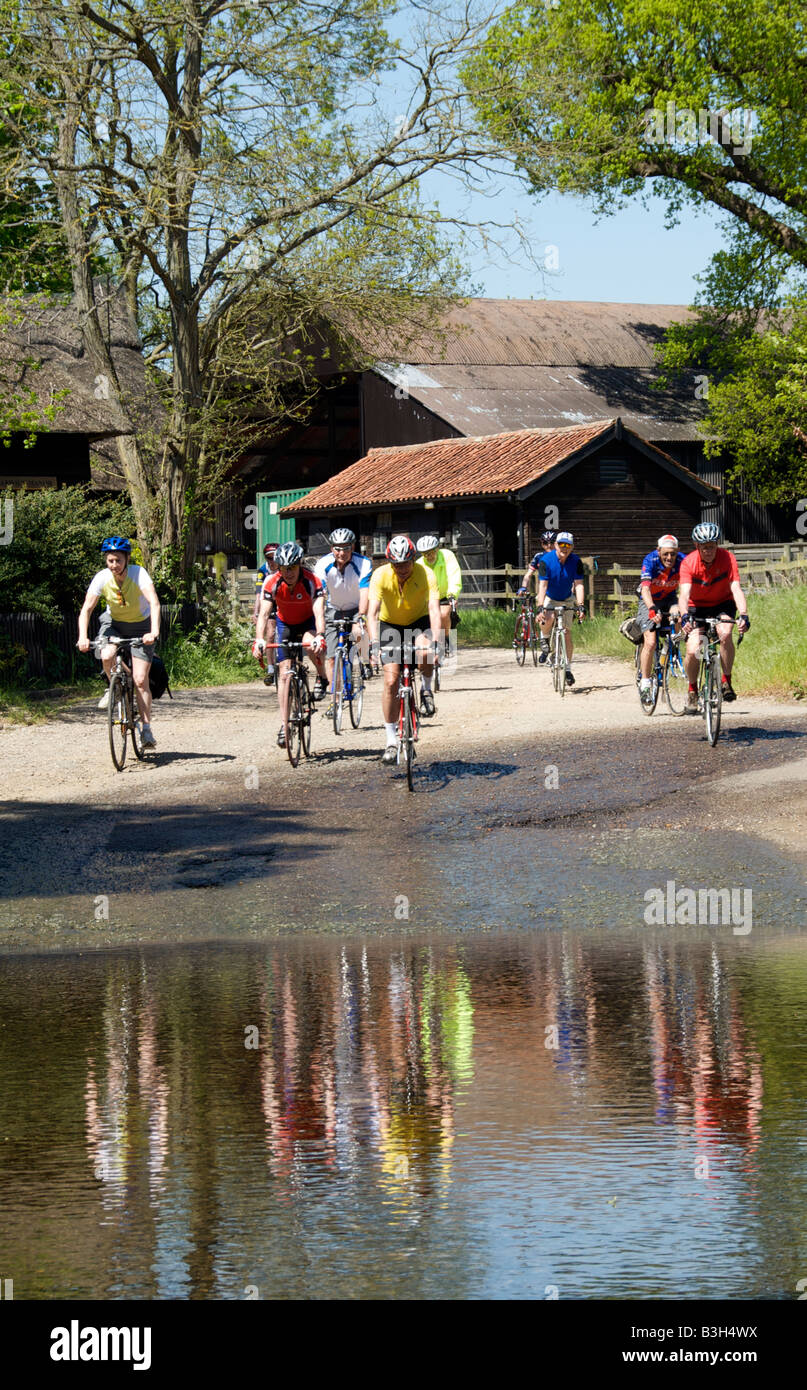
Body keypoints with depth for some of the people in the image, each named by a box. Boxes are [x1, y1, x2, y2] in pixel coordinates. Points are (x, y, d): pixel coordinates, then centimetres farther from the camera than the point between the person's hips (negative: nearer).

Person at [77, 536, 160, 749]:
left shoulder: (138, 574, -27)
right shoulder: (102, 578, -19)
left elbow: (154, 602, -38)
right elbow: (87, 609, -20)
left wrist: (154, 632, -53)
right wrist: (83, 637, -35)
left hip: (140, 626, -2)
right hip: (113, 623, 2)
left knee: (140, 680, -11)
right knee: (107, 656, -30)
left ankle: (146, 730, -2)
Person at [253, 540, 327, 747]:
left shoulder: (312, 581, -29)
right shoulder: (272, 582, -25)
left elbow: (319, 612, -38)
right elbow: (264, 613, -30)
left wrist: (319, 636, -55)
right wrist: (259, 640, -47)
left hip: (308, 622, -2)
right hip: (285, 624, 2)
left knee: (310, 644, -36)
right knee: (285, 673, -8)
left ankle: (322, 678, -6)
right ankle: (283, 726, -5)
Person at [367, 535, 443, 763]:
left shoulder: (426, 574, -25)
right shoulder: (381, 575, -23)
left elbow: (434, 609, -35)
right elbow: (372, 611, -30)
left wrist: (434, 641, -49)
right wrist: (374, 642, -46)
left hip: (419, 621, -1)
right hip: (390, 624, 1)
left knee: (424, 653, -35)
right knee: (391, 681, -12)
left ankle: (427, 690, -3)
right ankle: (391, 740, -4)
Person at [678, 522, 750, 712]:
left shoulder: (727, 558, -22)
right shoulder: (689, 563, -23)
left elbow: (736, 589, -31)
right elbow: (684, 593, -35)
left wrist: (743, 615, -47)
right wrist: (684, 616, -55)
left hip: (723, 604, 0)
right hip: (697, 606, 0)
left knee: (725, 634, -32)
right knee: (693, 651, -17)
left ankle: (726, 682, -15)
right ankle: (692, 690, 10)